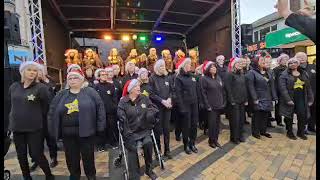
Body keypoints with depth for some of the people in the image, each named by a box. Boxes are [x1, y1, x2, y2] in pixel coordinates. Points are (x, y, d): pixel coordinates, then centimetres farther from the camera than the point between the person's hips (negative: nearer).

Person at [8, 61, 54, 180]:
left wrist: (39, 121, -2)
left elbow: (46, 109, -6)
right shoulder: (13, 87, 7)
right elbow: (10, 106, 16)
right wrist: (11, 122, 14)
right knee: (21, 155, 15)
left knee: (36, 154, 0)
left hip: (34, 128, -5)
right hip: (17, 127, 5)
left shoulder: (41, 88, -9)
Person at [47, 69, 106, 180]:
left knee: (88, 157, 11)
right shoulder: (61, 95, 9)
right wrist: (53, 130, 4)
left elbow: (100, 108, -6)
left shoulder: (90, 92, -2)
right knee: (71, 158, 16)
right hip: (67, 133, 3)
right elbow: (52, 112, 10)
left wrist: (100, 127, -10)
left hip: (86, 131, -3)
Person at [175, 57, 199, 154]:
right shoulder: (179, 78, -8)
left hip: (194, 105, 6)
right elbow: (178, 94, -13)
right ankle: (186, 145, 23)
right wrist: (182, 107, -18)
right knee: (186, 126, 6)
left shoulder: (191, 76, 13)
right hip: (185, 105, -6)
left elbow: (196, 90, 13)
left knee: (194, 125, 11)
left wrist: (198, 102, 6)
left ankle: (192, 144, 28)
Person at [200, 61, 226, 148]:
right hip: (211, 106, -6)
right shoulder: (204, 79, -8)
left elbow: (223, 91, 15)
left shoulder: (218, 77, 12)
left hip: (219, 105, 6)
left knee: (217, 123, 12)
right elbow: (203, 93, -12)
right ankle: (211, 141, 20)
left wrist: (224, 102, 9)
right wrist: (207, 105, -15)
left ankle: (216, 140, 27)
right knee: (212, 123, 2)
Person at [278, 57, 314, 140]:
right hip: (290, 98, -4)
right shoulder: (284, 74, -6)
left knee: (302, 116, 6)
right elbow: (283, 88, -14)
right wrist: (288, 99, -20)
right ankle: (289, 132, 20)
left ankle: (300, 132, 24)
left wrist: (310, 99, 8)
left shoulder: (304, 73, 11)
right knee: (289, 116, 6)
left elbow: (308, 87, 13)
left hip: (301, 99, 5)